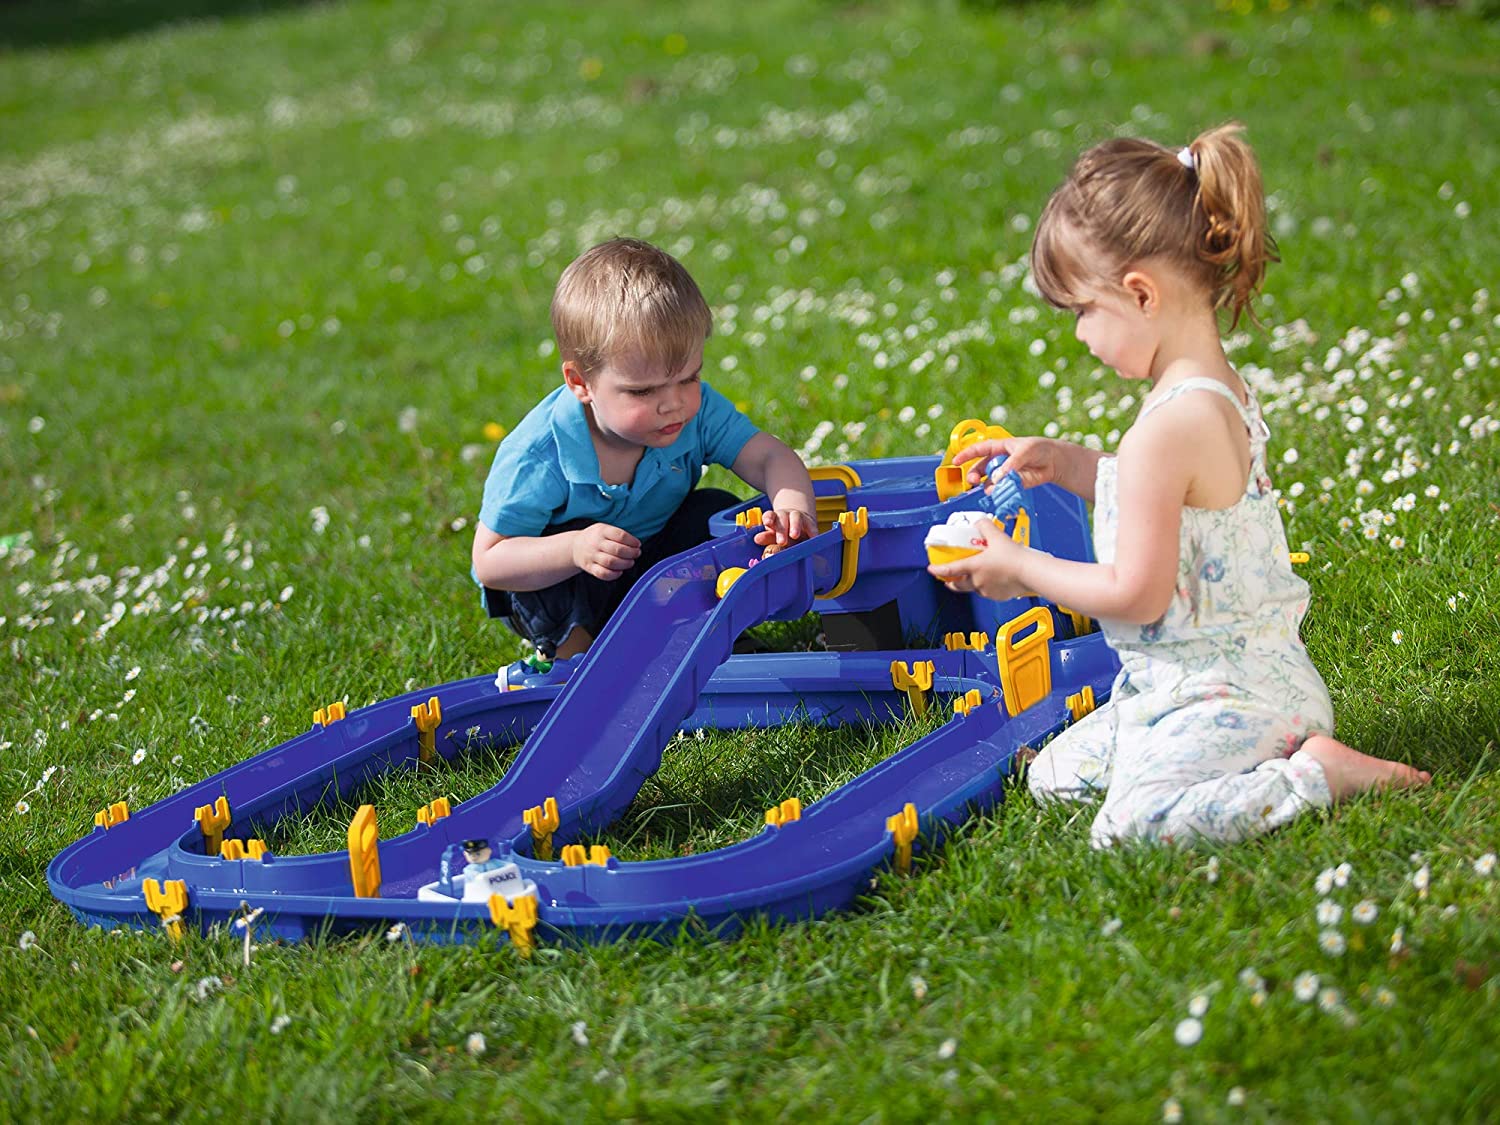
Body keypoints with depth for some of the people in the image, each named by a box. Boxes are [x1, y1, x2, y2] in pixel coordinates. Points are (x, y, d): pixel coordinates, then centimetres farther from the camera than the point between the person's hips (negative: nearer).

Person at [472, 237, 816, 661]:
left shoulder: (698, 410, -22)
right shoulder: (536, 458, -33)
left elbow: (772, 458, -27)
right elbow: (488, 562, -28)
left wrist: (793, 507, -52)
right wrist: (574, 550, -46)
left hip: (658, 566, 3)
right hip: (558, 592, -3)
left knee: (720, 515, -19)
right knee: (567, 540, -34)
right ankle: (570, 646, -9)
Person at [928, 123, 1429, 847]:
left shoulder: (1168, 425, -24)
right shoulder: (1221, 390, 7)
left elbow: (1135, 593, -20)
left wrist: (1019, 568, -7)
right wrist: (1060, 463, 19)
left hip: (1223, 696, -11)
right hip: (1250, 674, 11)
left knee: (1130, 824, -28)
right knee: (1052, 775, 16)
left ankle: (1317, 774, -14)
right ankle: (1284, 754, 12)